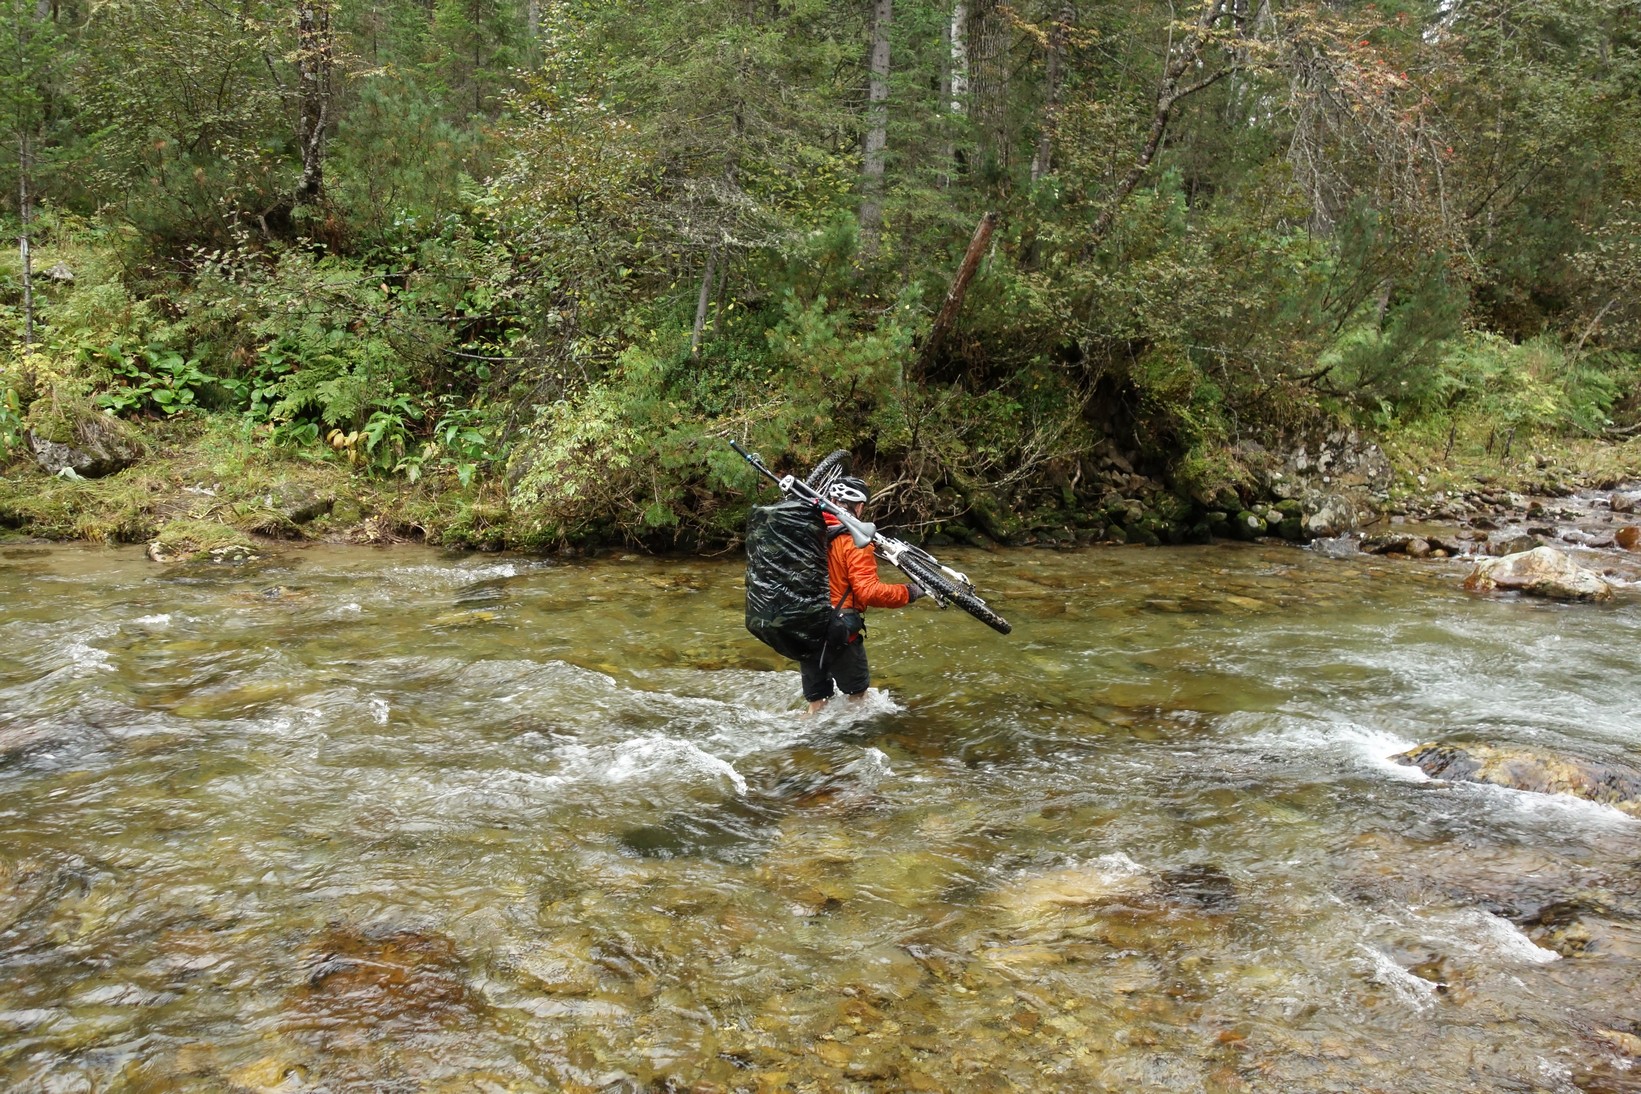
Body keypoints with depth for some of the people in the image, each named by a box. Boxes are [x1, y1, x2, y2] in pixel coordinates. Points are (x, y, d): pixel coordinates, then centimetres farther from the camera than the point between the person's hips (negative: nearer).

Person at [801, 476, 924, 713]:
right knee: (858, 692, 18)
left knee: (816, 699, 19)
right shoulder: (855, 541, -18)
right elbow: (868, 592, -23)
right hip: (839, 634, -6)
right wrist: (908, 593, -13)